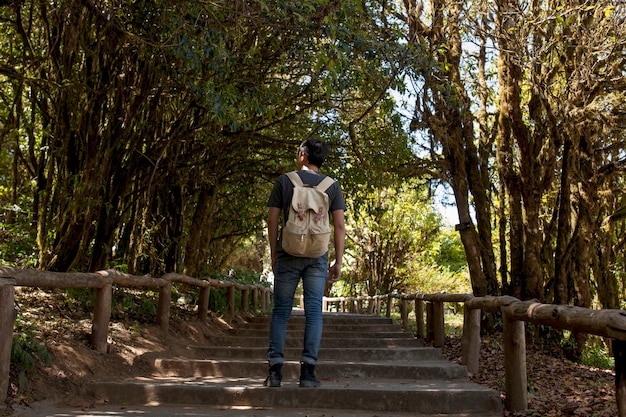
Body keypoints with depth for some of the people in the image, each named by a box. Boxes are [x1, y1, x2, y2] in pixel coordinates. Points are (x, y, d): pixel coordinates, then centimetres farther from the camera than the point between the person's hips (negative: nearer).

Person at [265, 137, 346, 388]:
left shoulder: (284, 181, 4)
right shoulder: (332, 186, 6)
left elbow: (272, 221, 2)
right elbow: (339, 226, 0)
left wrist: (274, 255, 10)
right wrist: (338, 262, 4)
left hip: (288, 254, 0)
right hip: (318, 256, 1)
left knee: (281, 311, 5)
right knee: (314, 311, 2)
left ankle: (275, 369, 1)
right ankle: (308, 371, -1)